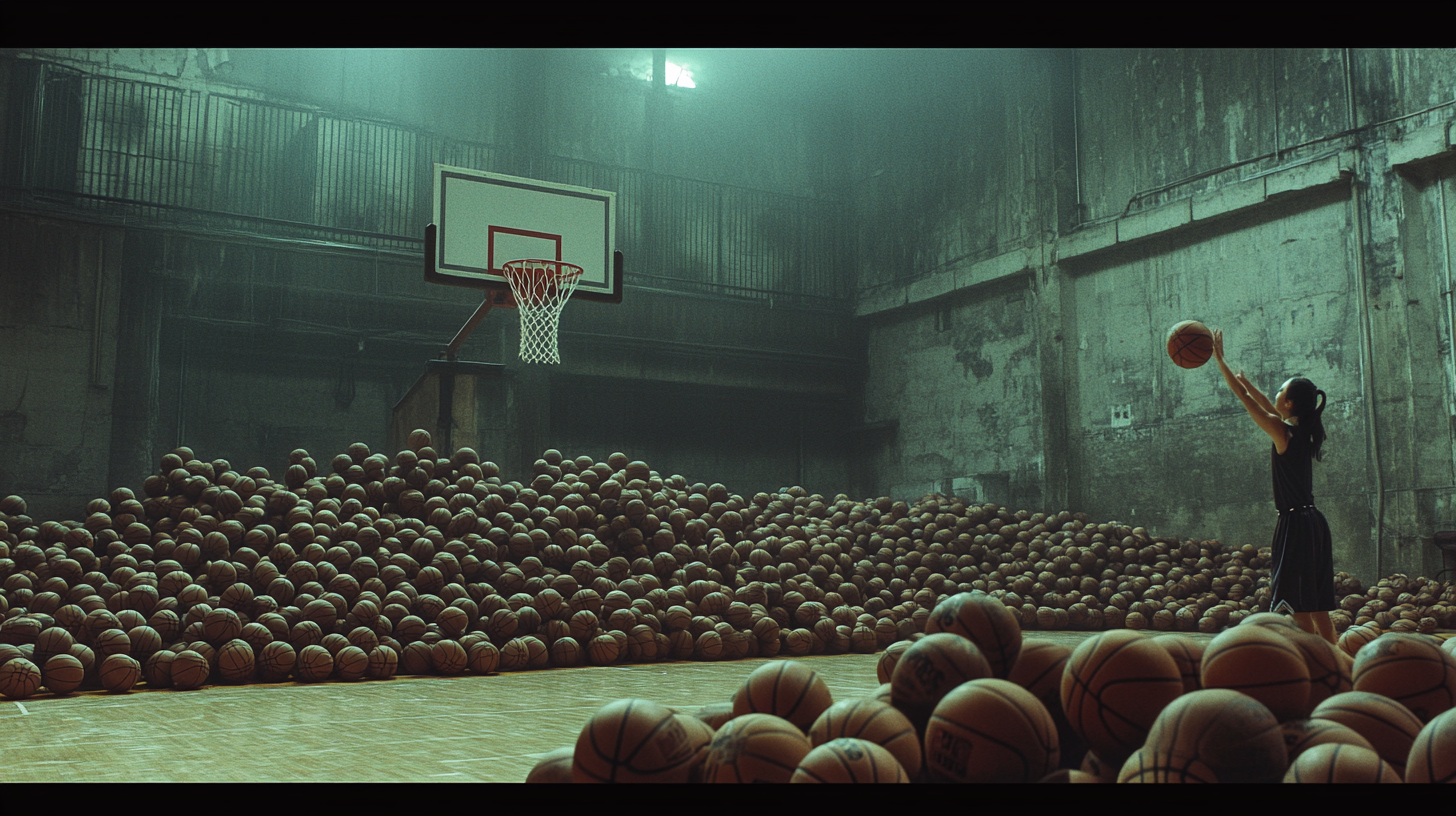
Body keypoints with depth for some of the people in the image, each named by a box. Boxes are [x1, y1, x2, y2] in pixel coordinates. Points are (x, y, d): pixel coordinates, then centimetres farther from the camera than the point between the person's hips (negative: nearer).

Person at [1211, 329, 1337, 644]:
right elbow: (1269, 408, 29)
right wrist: (1247, 381, 40)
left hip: (1295, 525, -9)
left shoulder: (1282, 432, -12)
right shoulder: (1303, 432, 10)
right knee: (1317, 607, 12)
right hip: (1313, 522, 9)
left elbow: (1244, 398, -7)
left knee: (1298, 607, -6)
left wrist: (1220, 360, 1)